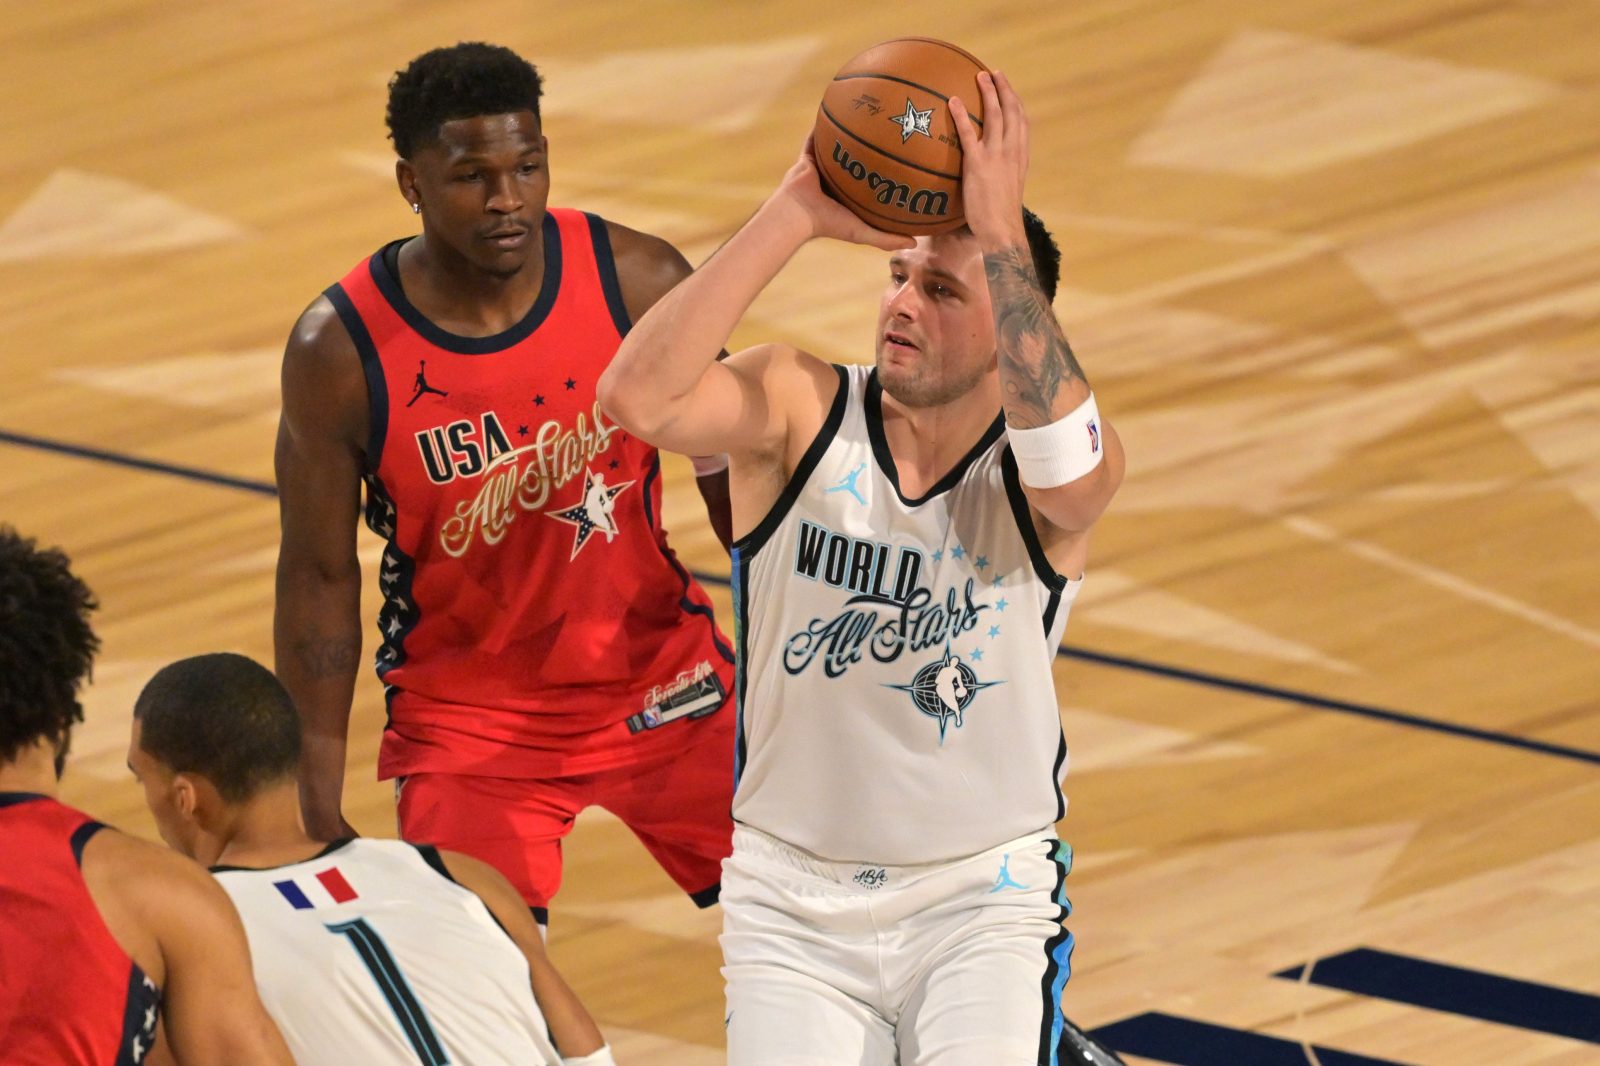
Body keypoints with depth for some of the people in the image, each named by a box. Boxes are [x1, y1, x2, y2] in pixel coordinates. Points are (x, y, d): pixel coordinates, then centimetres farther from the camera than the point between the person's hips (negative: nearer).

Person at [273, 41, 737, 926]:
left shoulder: (639, 282, -13)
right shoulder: (339, 350, -17)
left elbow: (733, 475, 1)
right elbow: (318, 576, -7)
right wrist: (320, 815, -7)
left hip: (659, 675, 2)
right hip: (466, 713, -2)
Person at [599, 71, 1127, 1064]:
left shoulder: (1048, 474, -10)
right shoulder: (801, 407, -7)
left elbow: (1061, 449, -35)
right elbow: (637, 398, -25)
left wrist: (999, 224, -35)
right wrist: (794, 216, -27)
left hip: (983, 896, -2)